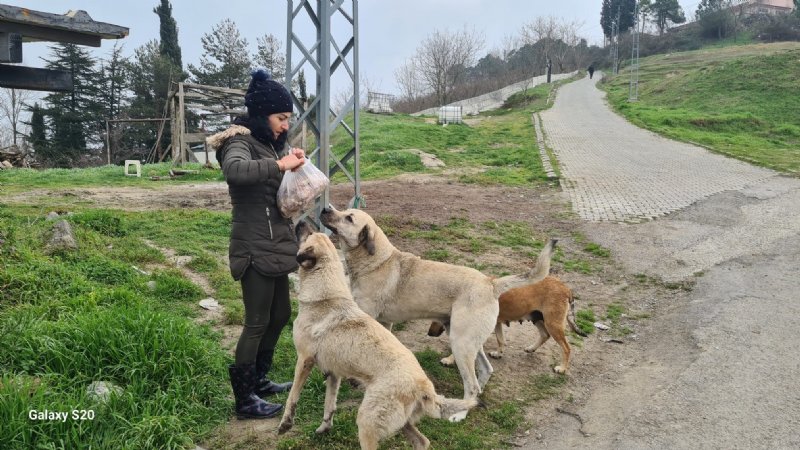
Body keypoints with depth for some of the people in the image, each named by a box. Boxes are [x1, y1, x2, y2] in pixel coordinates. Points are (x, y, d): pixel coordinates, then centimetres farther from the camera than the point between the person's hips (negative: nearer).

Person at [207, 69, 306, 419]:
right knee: (257, 323, -2)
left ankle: (259, 380, 35)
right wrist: (279, 165, -30)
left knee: (280, 314, 18)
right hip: (255, 249, -9)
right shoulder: (239, 142, -13)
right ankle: (245, 400, 11)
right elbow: (235, 170, -37)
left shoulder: (272, 143, 13)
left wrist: (295, 158, 0)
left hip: (277, 245, 9)